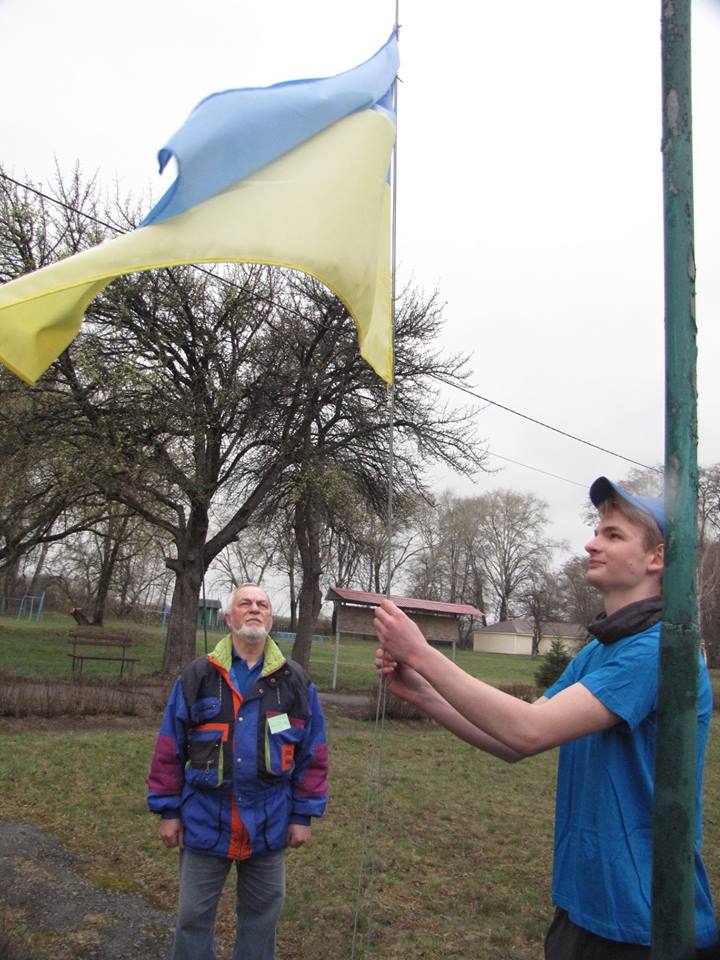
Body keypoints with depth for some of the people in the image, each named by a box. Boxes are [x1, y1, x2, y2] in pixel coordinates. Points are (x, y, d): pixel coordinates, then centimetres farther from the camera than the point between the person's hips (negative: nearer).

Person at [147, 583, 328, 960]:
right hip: (205, 822, -1)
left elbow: (312, 754, 2)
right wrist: (168, 811, 0)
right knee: (194, 916, 13)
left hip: (269, 826, 1)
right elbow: (169, 749, 0)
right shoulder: (197, 676, -4)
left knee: (261, 915, 16)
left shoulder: (296, 682, -1)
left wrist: (303, 815, 1)